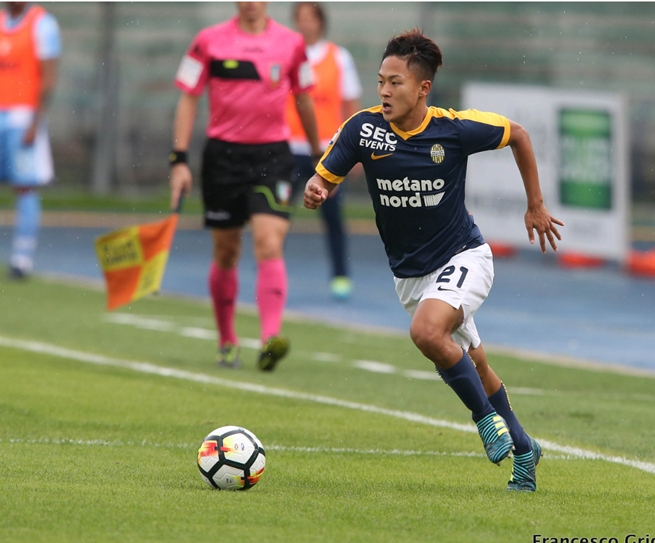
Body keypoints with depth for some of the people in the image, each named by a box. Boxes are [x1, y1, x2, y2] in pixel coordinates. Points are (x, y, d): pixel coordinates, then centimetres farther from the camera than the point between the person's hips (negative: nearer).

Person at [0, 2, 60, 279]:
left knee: (25, 189, -4)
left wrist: (35, 123, -16)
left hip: (24, 117, -6)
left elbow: (49, 79, -10)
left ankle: (23, 258, -2)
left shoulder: (42, 24, -5)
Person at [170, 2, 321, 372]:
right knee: (226, 252, 8)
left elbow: (303, 99, 16)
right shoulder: (209, 42, 0)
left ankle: (271, 339, -25)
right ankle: (227, 342, 24)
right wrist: (179, 160, -3)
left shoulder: (291, 43, 4)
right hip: (223, 154, 0)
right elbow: (189, 99, 3)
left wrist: (318, 155, 21)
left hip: (272, 155, 0)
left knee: (270, 244, -16)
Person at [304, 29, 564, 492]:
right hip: (410, 274, 4)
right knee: (473, 367, 16)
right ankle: (523, 448, 38)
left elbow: (518, 135, 0)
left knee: (427, 331, -32)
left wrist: (536, 205, 6)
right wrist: (314, 192, -30)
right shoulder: (363, 128, -12)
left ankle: (486, 416, -9)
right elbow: (324, 181, -5)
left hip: (463, 258, -4)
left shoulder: (455, 128, -18)